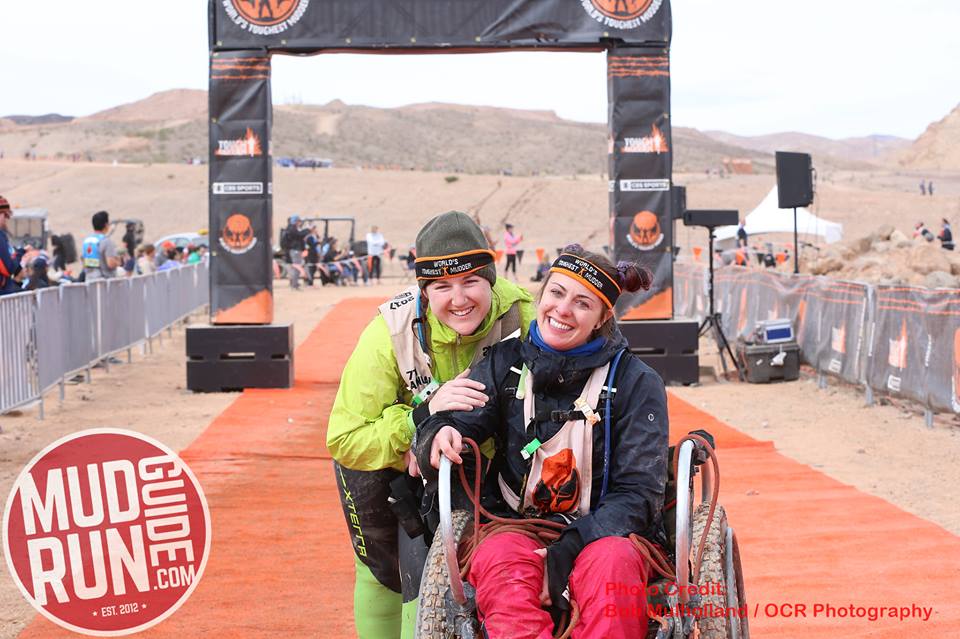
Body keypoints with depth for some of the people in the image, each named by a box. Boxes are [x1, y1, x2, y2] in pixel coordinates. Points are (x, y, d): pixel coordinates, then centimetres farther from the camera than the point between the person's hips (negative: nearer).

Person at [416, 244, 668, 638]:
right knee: (498, 557, -33)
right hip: (516, 529, 2)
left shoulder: (635, 381, 2)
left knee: (614, 561, -36)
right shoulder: (506, 364, 9)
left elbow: (638, 492, -4)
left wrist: (572, 547, -20)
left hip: (603, 534, -1)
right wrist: (440, 433, -25)